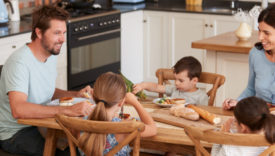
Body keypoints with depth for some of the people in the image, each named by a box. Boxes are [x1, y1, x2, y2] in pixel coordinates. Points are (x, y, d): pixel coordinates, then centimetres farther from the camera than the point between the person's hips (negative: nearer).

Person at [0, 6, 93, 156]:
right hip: (15, 133, -8)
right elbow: (18, 110, -38)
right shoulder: (19, 62, -25)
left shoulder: (51, 55, 6)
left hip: (39, 123, 8)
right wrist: (68, 110, -43)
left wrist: (76, 95, 1)